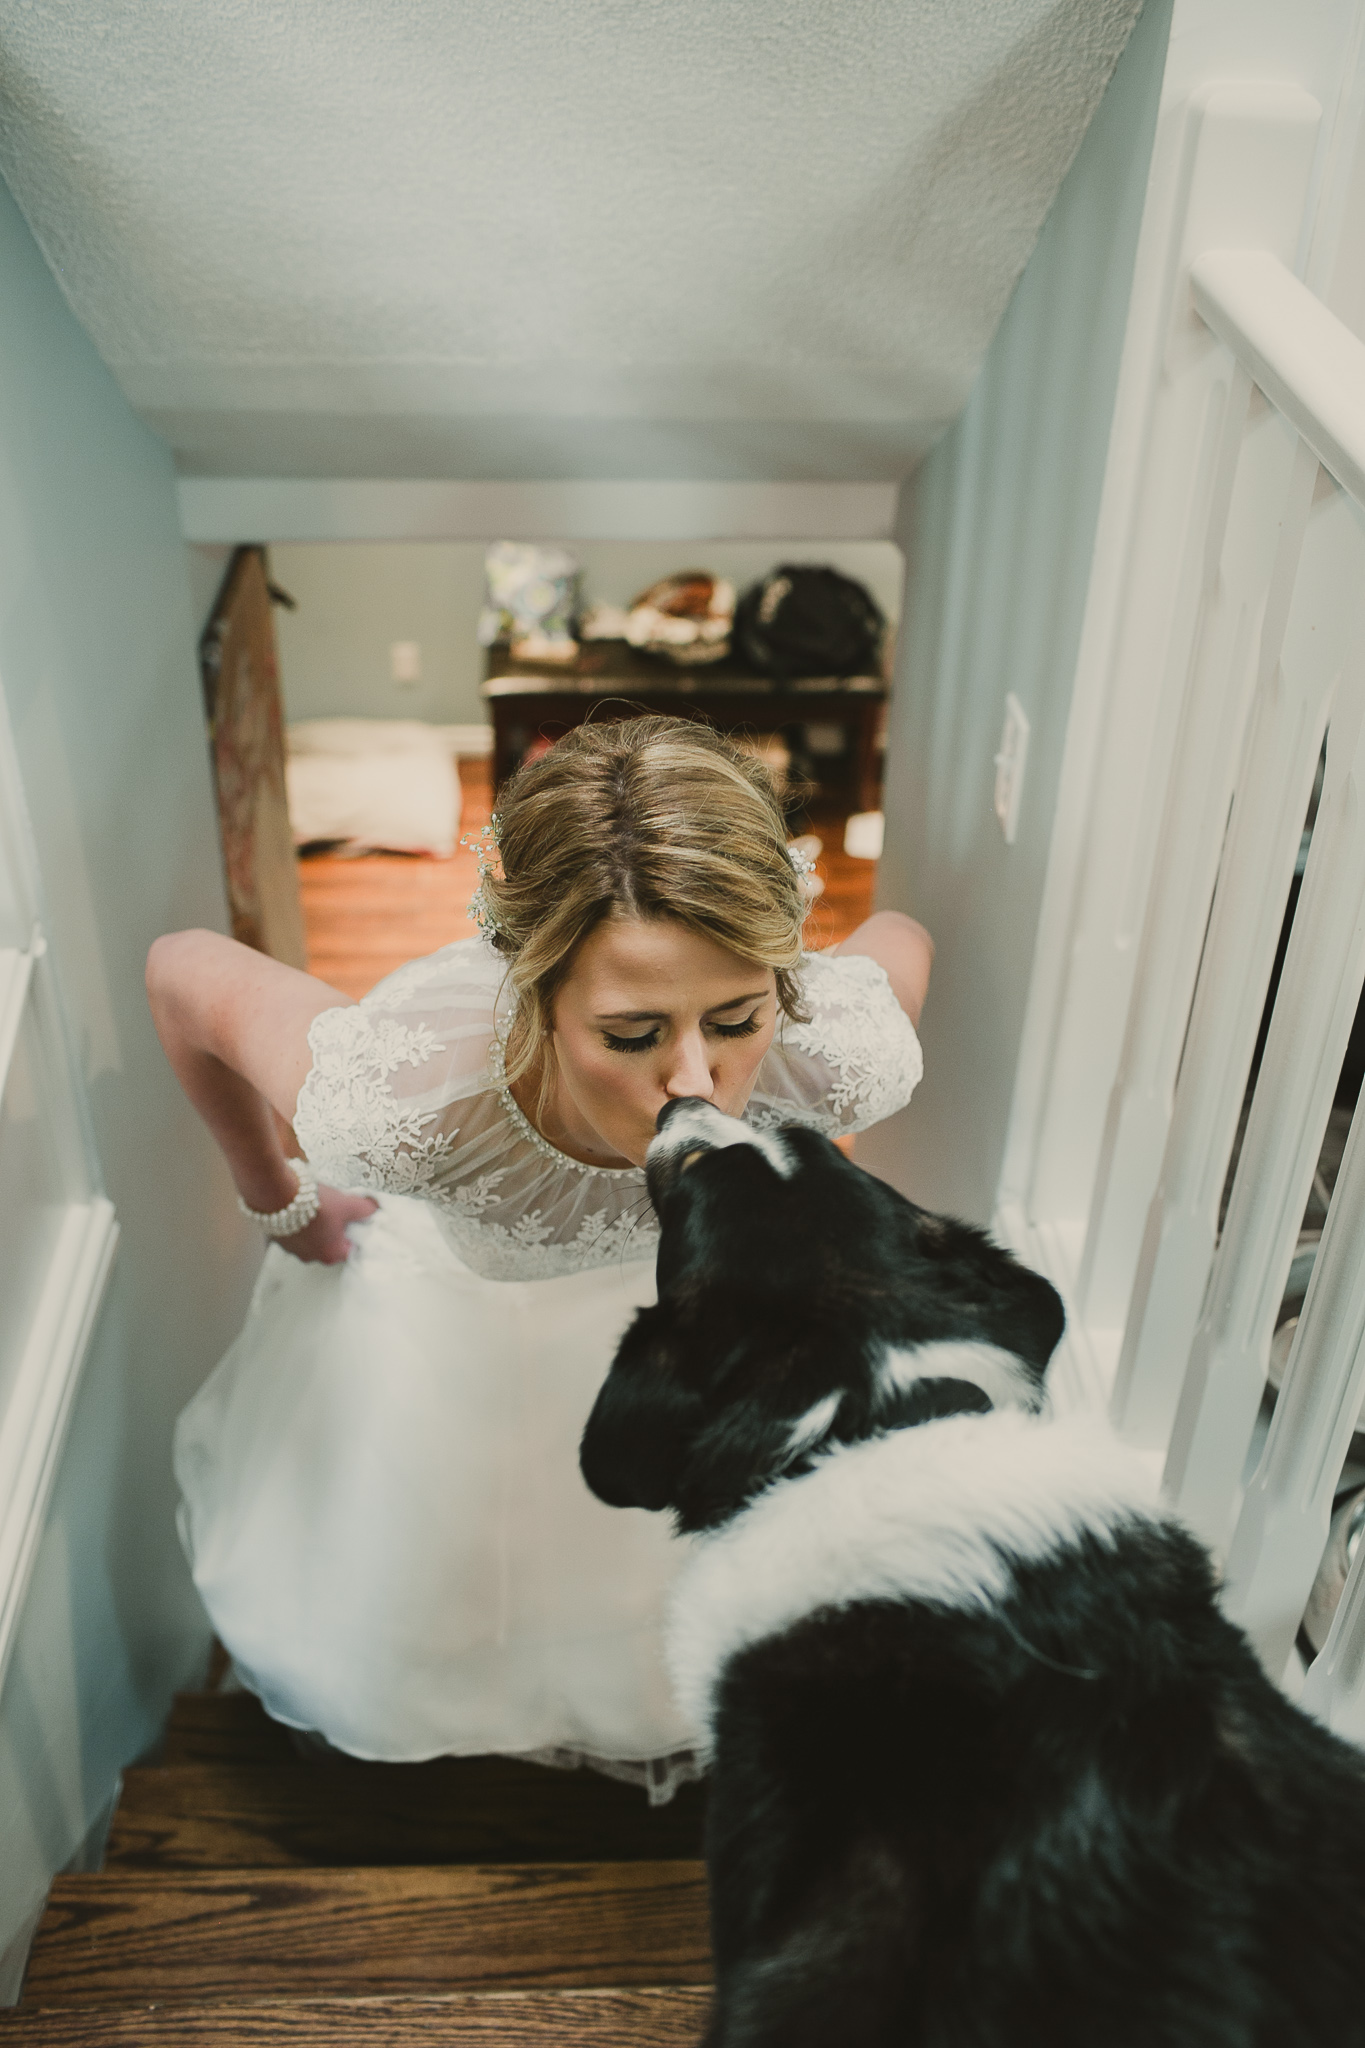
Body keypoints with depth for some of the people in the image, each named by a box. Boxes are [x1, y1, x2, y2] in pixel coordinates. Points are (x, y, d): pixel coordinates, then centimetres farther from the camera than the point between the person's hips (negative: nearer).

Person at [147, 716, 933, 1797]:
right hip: (450, 1289, -1)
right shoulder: (400, 1100, -47)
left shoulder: (841, 1053, -42)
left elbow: (900, 935, -16)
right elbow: (185, 972, -26)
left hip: (692, 1285, 2)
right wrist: (276, 1199, -11)